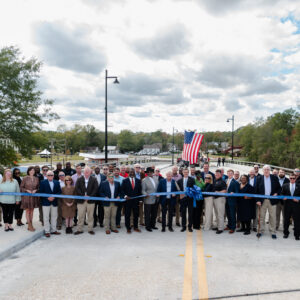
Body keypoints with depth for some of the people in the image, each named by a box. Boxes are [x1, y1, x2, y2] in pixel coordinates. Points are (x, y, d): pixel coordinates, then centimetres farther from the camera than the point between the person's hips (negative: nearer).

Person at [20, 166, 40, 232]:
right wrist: (27, 190, -15)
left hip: (34, 196, 4)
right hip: (27, 196, -3)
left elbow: (38, 187, 11)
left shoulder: (36, 179, 4)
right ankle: (29, 225, 6)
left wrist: (35, 190, -8)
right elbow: (21, 187, -2)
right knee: (28, 211, 1)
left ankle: (31, 225, 16)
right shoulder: (25, 178, -5)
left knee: (32, 211, 9)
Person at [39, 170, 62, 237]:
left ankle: (53, 230, 20)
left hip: (54, 202, 4)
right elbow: (41, 192, -6)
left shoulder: (57, 182, 9)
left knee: (54, 217, 10)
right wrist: (47, 198, -15)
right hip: (46, 202, -3)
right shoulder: (43, 182, 0)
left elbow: (59, 191, 4)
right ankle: (47, 231, 6)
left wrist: (53, 197, -11)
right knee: (46, 217, -1)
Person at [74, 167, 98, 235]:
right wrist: (83, 196, -14)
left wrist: (89, 196, -14)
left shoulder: (94, 179, 3)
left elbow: (95, 189, -4)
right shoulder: (79, 179, 6)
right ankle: (79, 229, 16)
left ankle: (90, 229, 17)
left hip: (90, 200, 0)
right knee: (80, 216, 5)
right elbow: (77, 189, -3)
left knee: (90, 216, 6)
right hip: (81, 200, 0)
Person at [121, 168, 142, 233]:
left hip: (136, 200, 2)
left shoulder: (138, 181, 7)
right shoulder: (125, 181, 0)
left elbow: (140, 190, 8)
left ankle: (135, 227, 22)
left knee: (136, 214, 9)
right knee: (127, 215, 4)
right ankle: (128, 228, 14)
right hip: (128, 200, -2)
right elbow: (122, 190, -1)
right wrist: (125, 196, -16)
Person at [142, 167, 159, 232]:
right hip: (148, 200, -6)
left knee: (154, 214, 14)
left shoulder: (156, 179, 12)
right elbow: (143, 190, -9)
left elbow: (158, 188, 15)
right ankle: (147, 226, 11)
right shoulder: (144, 180, -5)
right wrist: (146, 195, -25)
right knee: (147, 214, 1)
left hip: (155, 200, 6)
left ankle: (152, 225, 27)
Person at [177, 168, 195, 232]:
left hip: (190, 198, -2)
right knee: (183, 213, 7)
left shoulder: (192, 180, 1)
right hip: (182, 198, 2)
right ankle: (184, 226, 16)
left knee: (190, 213, 3)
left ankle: (190, 226, 13)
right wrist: (180, 194, -8)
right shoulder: (179, 180, 9)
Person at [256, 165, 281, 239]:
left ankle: (273, 232, 13)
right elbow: (257, 190, 1)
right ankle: (261, 231, 18)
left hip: (272, 200, 0)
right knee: (261, 217, 7)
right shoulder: (259, 178, 2)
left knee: (273, 217, 3)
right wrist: (257, 200, -6)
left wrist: (276, 193, -11)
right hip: (262, 200, 0)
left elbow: (279, 188, 8)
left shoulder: (274, 178, 3)